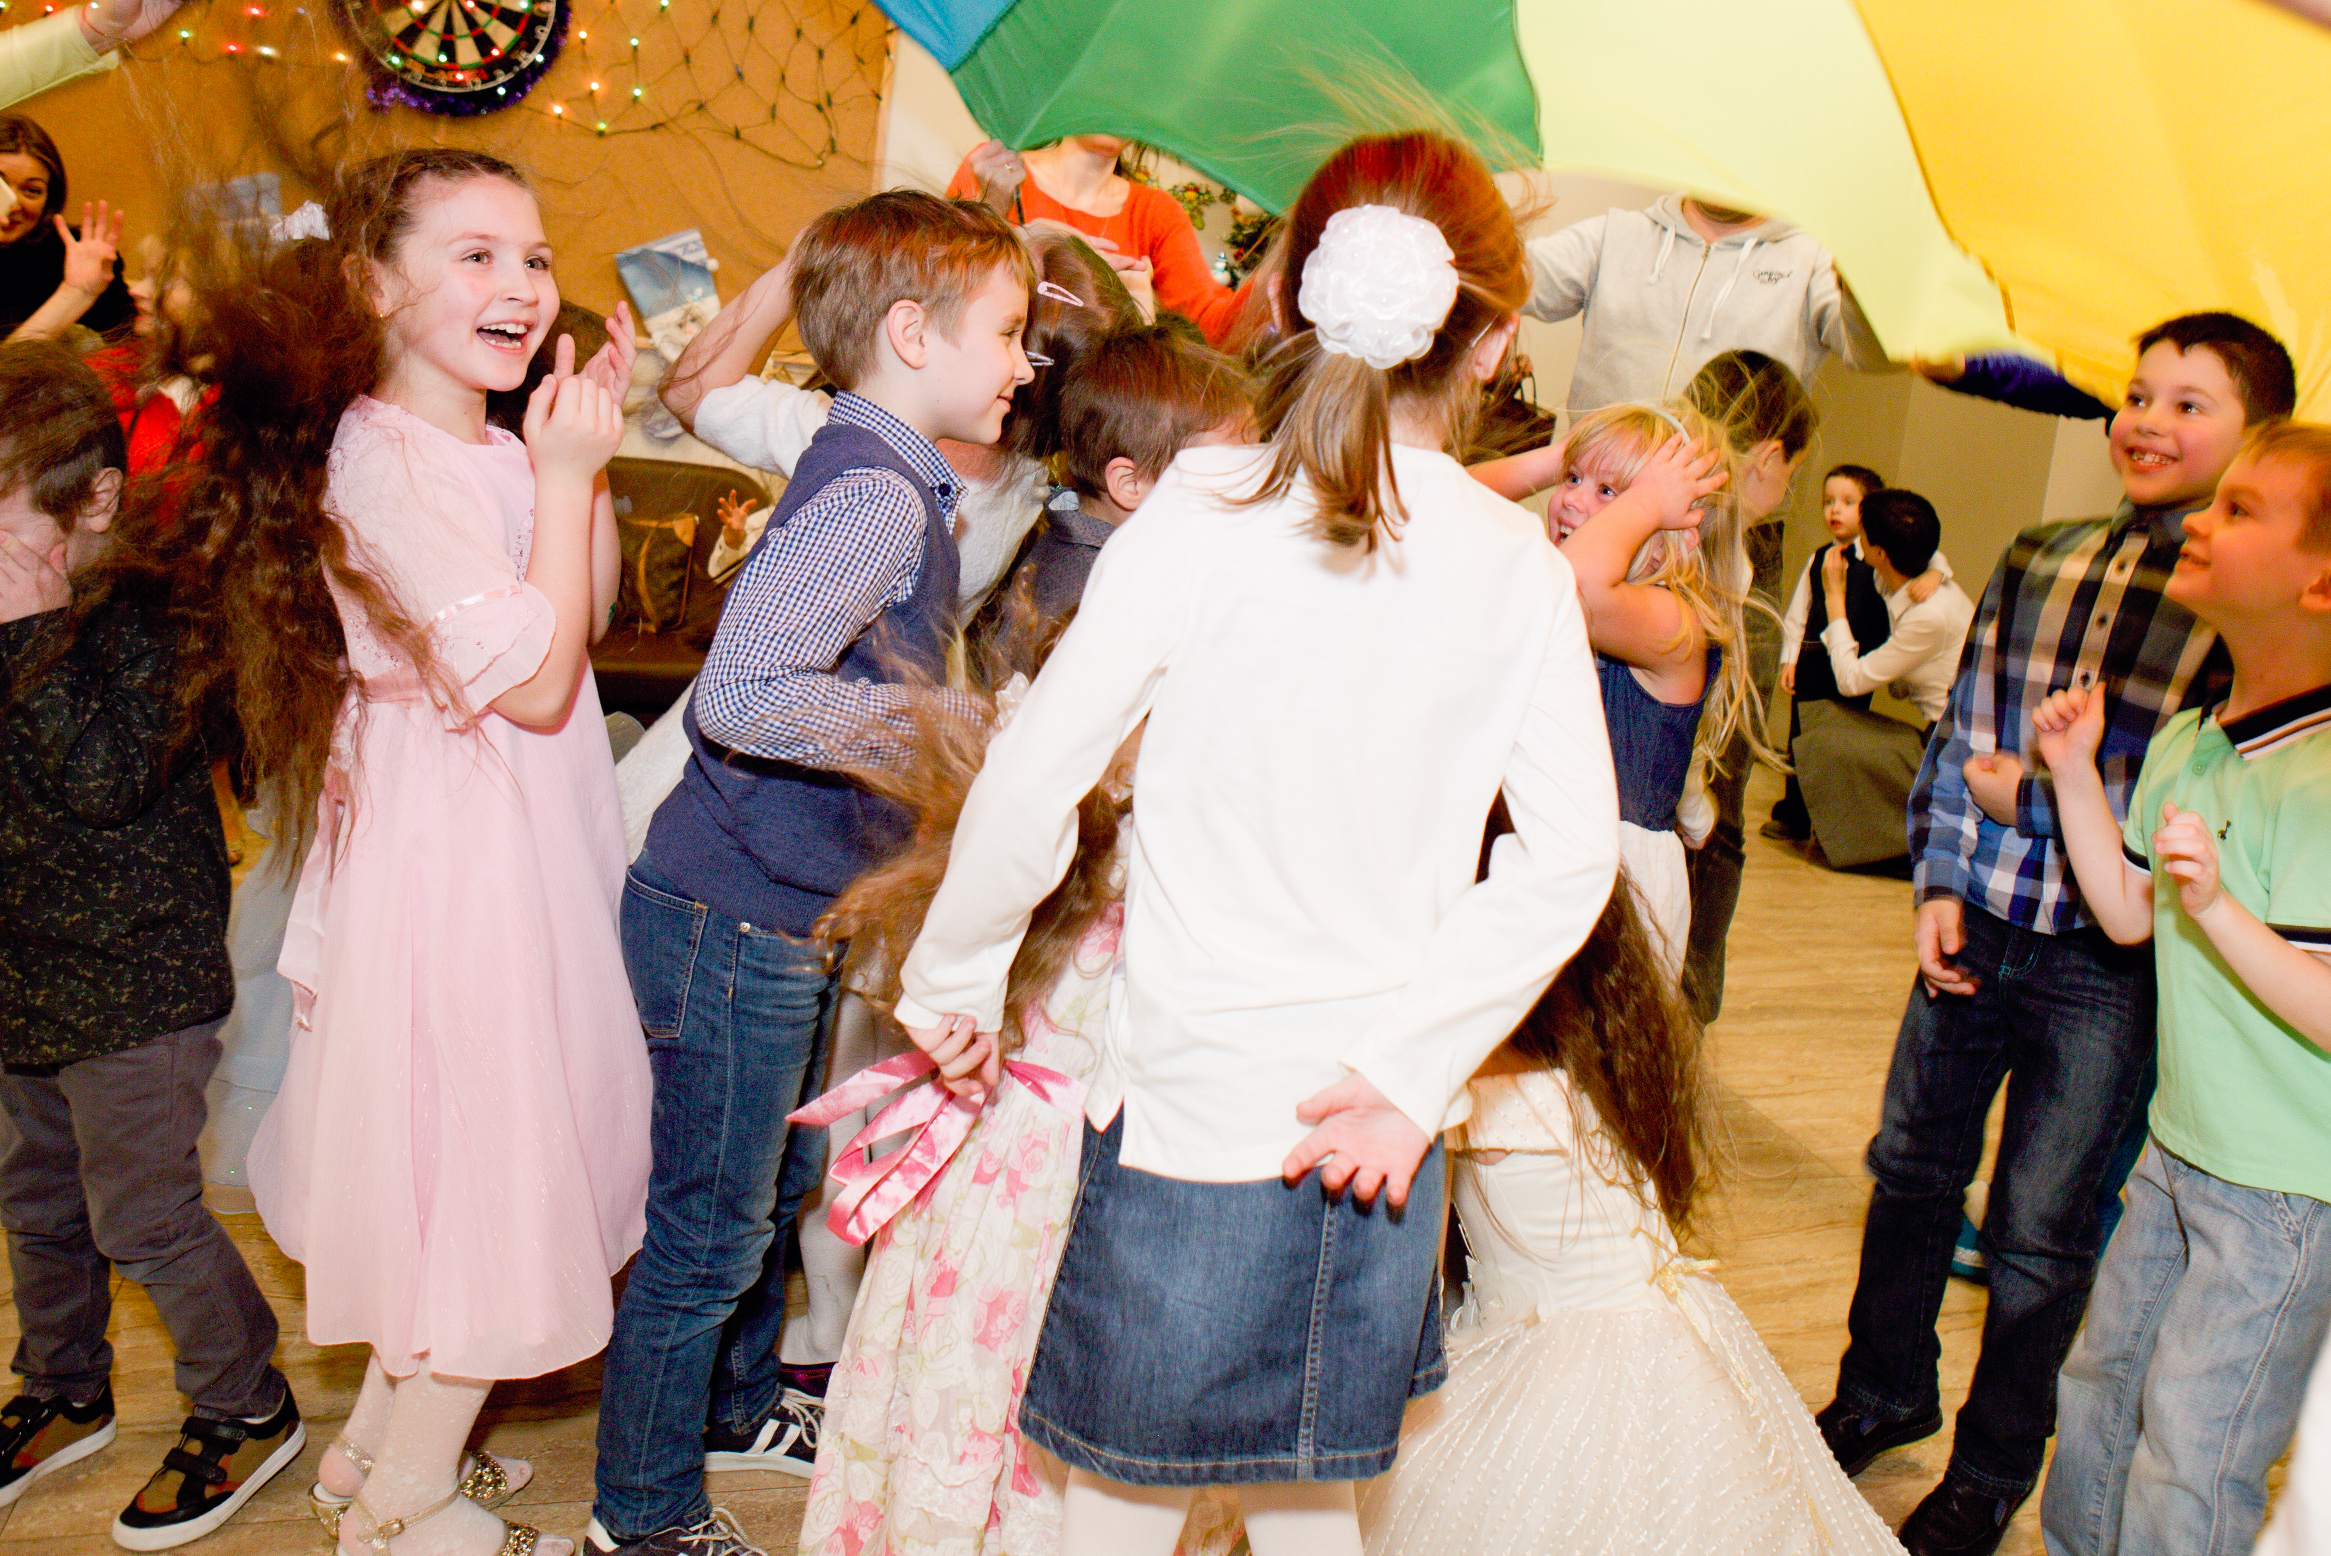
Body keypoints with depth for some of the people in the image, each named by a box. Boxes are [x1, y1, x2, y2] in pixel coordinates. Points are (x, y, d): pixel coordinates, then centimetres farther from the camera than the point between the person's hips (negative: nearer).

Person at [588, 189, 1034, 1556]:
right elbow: (743, 695, -34)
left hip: (797, 912, 10)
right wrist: (944, 723, -25)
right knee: (710, 1229, 7)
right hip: (737, 919, -10)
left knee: (775, 1189, 26)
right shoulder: (875, 494, -22)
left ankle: (742, 1403, 49)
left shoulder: (897, 484, 9)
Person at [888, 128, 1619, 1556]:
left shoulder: (1208, 510, -11)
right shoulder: (1523, 567, -1)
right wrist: (1408, 1072, -3)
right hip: (1383, 1133, 4)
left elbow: (1033, 783, -13)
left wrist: (950, 985, 2)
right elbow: (1570, 859, -5)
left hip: (1196, 1103, -4)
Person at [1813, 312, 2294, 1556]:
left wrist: (2042, 801, -16)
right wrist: (1939, 882, 0)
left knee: (2039, 1236, 10)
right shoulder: (2038, 563, 4)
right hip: (1973, 932, 5)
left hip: (2107, 971, -4)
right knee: (1911, 1169, 18)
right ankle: (1883, 1393, 42)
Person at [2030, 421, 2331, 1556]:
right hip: (2180, 1155, 8)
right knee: (2096, 1386, 22)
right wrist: (2074, 773, 2)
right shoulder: (2183, 745, 2)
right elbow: (2128, 913, 7)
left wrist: (2217, 908, -38)